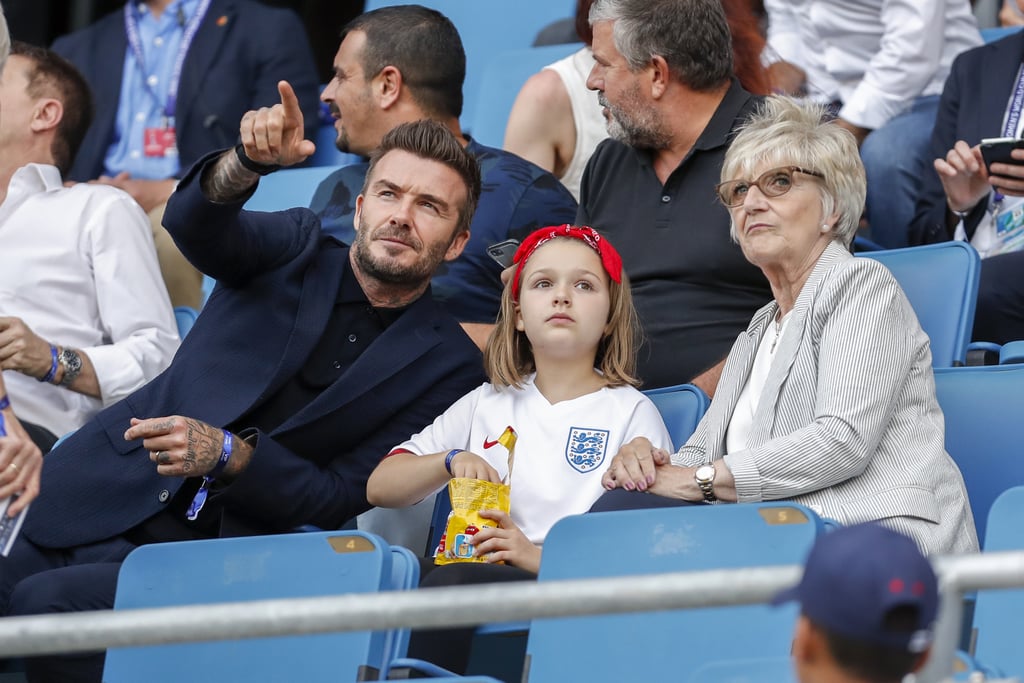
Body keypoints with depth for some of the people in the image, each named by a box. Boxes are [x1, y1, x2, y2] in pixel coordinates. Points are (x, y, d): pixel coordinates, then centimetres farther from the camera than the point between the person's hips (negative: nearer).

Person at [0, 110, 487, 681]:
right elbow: (195, 223, -12)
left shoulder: (447, 367, 4)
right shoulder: (296, 248, 10)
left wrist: (228, 455, -17)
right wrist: (251, 160, -34)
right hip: (97, 498, 3)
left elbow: (339, 500, -1)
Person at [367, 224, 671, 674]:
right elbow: (379, 488, 22)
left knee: (450, 582, -36)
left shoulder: (631, 412, 11)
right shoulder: (488, 404, 24)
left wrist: (542, 559, -14)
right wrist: (450, 461, 2)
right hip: (470, 567, 4)